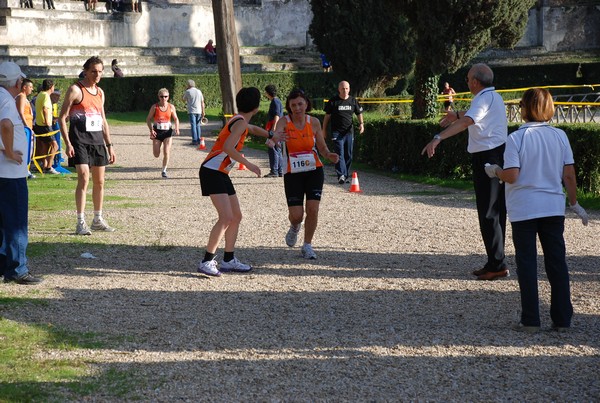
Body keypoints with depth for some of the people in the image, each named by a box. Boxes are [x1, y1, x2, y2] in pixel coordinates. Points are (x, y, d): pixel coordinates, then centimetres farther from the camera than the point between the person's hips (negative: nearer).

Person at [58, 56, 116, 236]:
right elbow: (62, 118, -9)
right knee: (84, 179, -15)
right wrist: (67, 144, -17)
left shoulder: (100, 93, 14)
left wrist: (109, 146, 16)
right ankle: (80, 223, -12)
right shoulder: (75, 90, -7)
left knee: (99, 181, 9)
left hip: (98, 141, 7)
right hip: (80, 141, -7)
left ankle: (98, 220, 21)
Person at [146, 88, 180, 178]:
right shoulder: (154, 107, -7)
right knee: (156, 155, 2)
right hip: (157, 132, 0)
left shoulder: (171, 107, -2)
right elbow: (148, 119, -2)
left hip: (167, 132, 1)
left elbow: (176, 119, 9)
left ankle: (164, 171, 8)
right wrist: (151, 130, -16)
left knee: (167, 153, -10)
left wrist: (177, 128, -8)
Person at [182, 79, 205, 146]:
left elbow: (184, 99, 12)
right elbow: (202, 102, 10)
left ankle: (195, 140, -10)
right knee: (198, 125, 11)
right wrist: (203, 111, 13)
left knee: (193, 125, -5)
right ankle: (199, 140, 10)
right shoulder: (199, 91, 10)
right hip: (198, 111, 4)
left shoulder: (188, 92, -2)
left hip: (191, 111, -4)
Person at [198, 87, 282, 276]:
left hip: (221, 173, 10)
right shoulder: (240, 122, -15)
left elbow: (252, 129, 40)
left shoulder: (241, 121, 15)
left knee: (236, 216, 12)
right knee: (226, 217, -18)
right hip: (212, 172, -10)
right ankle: (207, 262, -15)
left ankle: (228, 260, 20)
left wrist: (271, 135, 31)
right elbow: (227, 147, -28)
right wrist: (248, 164, -24)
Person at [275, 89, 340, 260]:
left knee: (312, 209, -9)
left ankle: (307, 246, 10)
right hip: (292, 174, -1)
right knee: (296, 215, -6)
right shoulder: (284, 122, -9)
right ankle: (295, 227, 32)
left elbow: (322, 147, 6)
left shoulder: (314, 122, -3)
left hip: (314, 171, 1)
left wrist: (329, 155, -16)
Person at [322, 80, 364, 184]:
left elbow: (359, 113, 16)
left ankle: (346, 176, 17)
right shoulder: (333, 101, -1)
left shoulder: (353, 101, 7)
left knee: (348, 155, 8)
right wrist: (324, 129, 6)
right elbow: (327, 116, 5)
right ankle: (341, 175, -21)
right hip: (337, 132, -4)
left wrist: (361, 123, -2)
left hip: (349, 132, 4)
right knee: (339, 153, -14)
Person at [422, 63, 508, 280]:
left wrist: (438, 138, -42)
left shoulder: (484, 99, -15)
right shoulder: (494, 97, 17)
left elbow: (466, 122, -33)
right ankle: (496, 261, 21)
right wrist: (457, 114, 56)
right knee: (496, 211, 14)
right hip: (499, 155, 10)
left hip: (487, 159, -10)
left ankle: (497, 264, -7)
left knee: (488, 213, -8)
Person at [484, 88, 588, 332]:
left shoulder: (516, 138, -11)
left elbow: (511, 176, -16)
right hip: (554, 207, 3)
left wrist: (495, 171, 4)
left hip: (524, 209, -3)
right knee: (557, 262, 10)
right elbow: (569, 175, 1)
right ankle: (562, 319, 12)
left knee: (527, 263, 4)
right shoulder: (560, 136, 0)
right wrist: (574, 204, 12)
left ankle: (530, 321, 4)